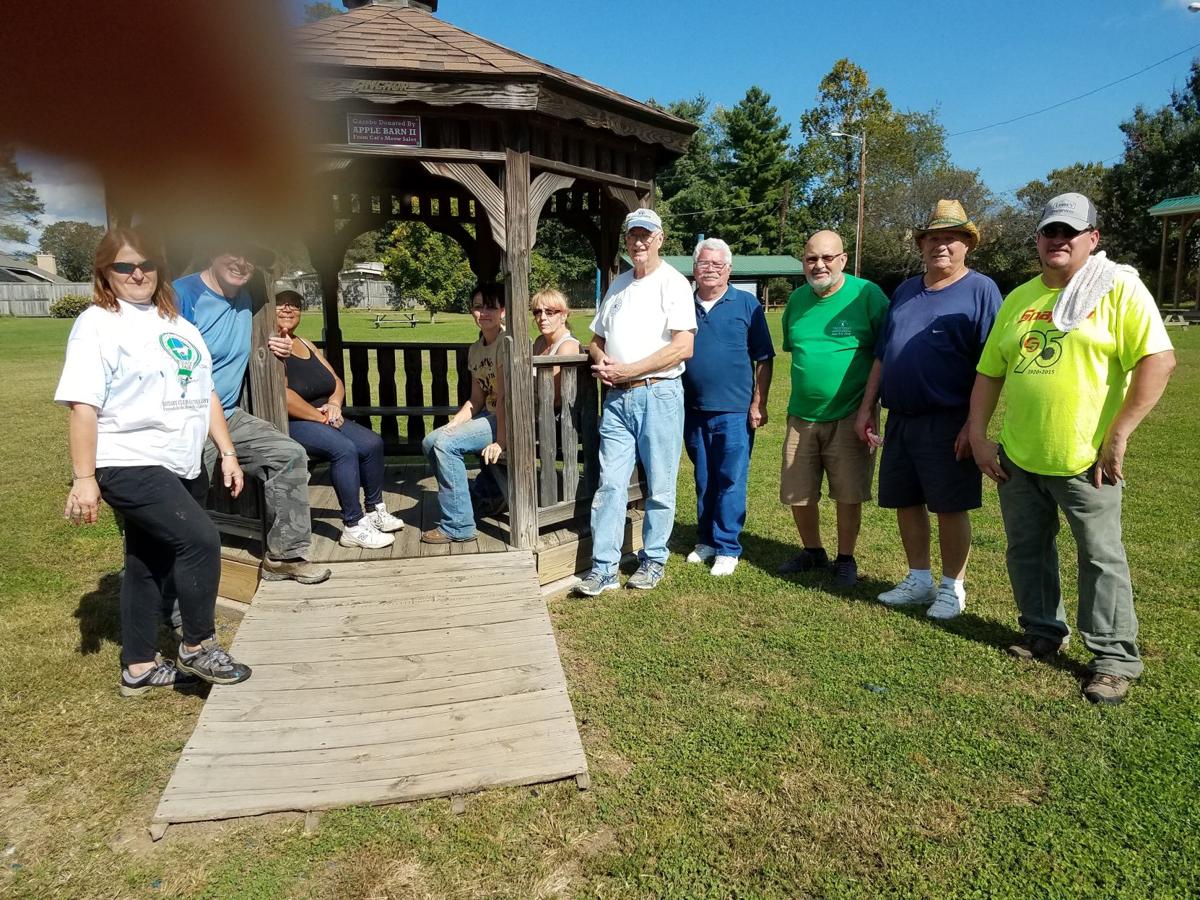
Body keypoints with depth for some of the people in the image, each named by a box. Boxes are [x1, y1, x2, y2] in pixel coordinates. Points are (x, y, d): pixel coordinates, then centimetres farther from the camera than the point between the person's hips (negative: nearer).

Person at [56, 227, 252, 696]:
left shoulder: (177, 324, 15)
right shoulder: (96, 324, -6)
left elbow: (204, 394, 17)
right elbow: (83, 406, -12)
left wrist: (227, 452, 11)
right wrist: (83, 479, -16)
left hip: (182, 466, 7)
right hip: (130, 465, -7)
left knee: (150, 563, 13)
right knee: (200, 539, -19)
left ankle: (139, 667, 25)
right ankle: (198, 647, -1)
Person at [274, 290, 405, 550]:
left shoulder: (305, 344, 19)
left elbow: (336, 382, 19)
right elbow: (282, 395, -21)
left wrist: (334, 404, -2)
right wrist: (319, 416, -16)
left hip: (323, 418, 8)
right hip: (290, 424, -8)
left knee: (373, 443, -7)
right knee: (344, 449, -29)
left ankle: (375, 510, 9)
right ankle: (354, 527, -24)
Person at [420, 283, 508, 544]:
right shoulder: (475, 349, 11)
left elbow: (505, 396, -21)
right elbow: (476, 400, 10)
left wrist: (500, 441, -21)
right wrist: (451, 426, -4)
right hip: (489, 415, 9)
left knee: (447, 444, -21)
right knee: (431, 441, 6)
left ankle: (458, 526, -11)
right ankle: (480, 496, 19)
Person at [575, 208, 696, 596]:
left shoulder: (673, 283, -2)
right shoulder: (617, 285, 17)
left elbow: (683, 347, -14)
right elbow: (597, 340, 23)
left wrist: (628, 370, -14)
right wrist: (601, 362, -1)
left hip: (659, 394, -5)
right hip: (617, 398, 5)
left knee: (659, 486, 4)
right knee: (610, 484, 2)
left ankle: (653, 560, 19)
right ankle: (603, 568, 7)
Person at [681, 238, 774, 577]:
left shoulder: (747, 304, -1)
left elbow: (764, 359, -2)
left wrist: (759, 405, -8)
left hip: (734, 411, -3)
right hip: (693, 409, 4)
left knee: (730, 482, 1)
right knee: (703, 481, 14)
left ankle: (727, 548, 11)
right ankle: (706, 540, 27)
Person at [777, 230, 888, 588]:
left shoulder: (867, 294, -9)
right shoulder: (797, 299, 6)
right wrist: (807, 383, 14)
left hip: (849, 416, -4)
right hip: (801, 415, 5)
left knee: (849, 496, 3)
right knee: (797, 495, 10)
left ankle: (846, 559, 24)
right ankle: (812, 551, 32)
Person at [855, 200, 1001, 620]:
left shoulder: (980, 290, -5)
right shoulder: (905, 291, 14)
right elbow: (881, 355, 17)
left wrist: (974, 424, -16)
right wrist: (868, 407, 12)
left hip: (948, 424, -6)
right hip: (900, 419, 6)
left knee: (950, 507, 3)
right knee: (905, 502, 12)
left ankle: (953, 588, 19)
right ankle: (919, 580, 27)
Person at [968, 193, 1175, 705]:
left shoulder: (1119, 288, -5)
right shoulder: (1019, 298, 11)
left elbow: (1157, 360, -14)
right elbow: (989, 372, 12)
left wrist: (1118, 436, -18)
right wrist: (978, 435, 4)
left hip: (1084, 459, -5)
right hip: (1016, 456, 5)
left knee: (1101, 558, 5)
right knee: (1027, 550, 15)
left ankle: (1114, 658, 18)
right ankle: (1044, 634, 33)